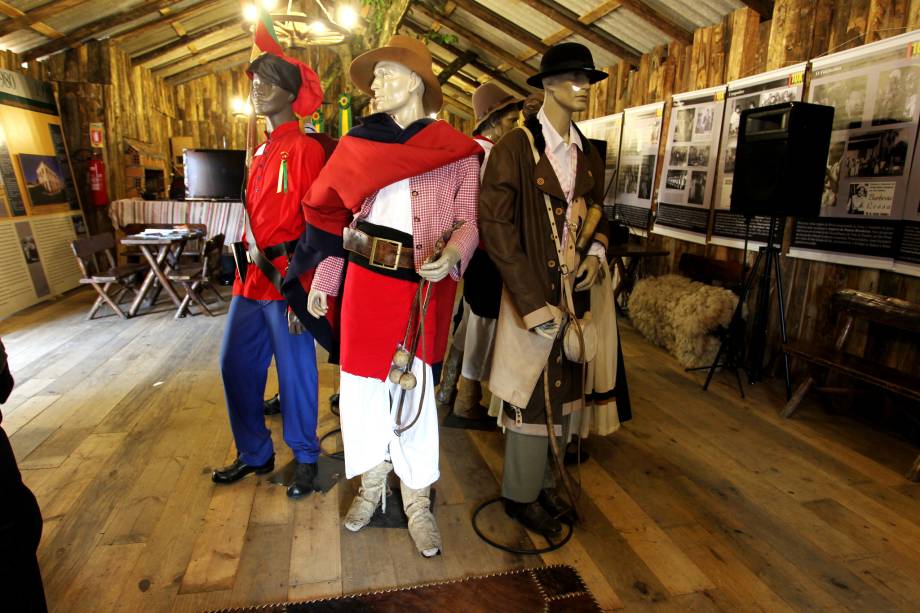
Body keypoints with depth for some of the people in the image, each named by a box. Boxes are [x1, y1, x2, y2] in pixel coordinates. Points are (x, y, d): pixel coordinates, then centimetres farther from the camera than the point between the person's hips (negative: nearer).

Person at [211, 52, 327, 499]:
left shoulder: (304, 148, -9)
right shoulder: (262, 151, 17)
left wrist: (296, 275, -19)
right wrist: (249, 254, 17)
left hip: (285, 278, -8)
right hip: (251, 274, 9)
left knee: (294, 371, 3)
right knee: (235, 365, 13)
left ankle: (305, 458, 24)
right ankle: (254, 454, 31)